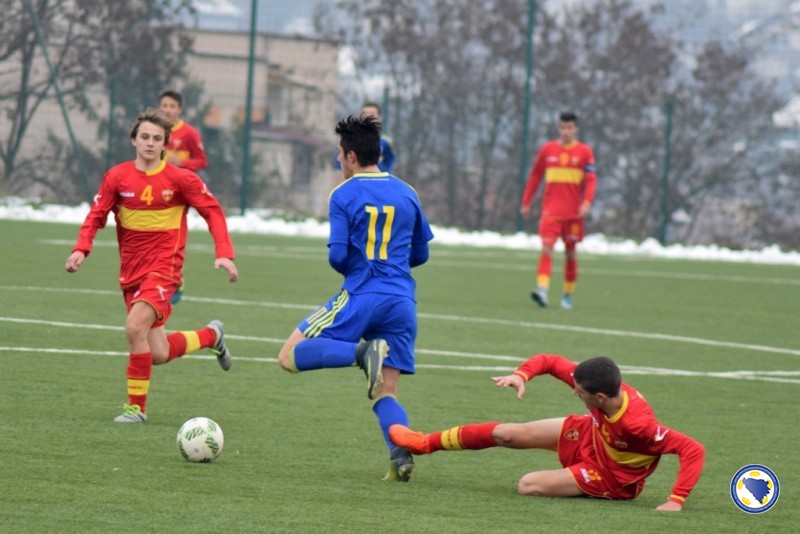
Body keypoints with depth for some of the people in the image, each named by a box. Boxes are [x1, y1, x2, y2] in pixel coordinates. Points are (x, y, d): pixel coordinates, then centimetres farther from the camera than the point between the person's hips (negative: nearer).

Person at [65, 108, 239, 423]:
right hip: (131, 271, 4)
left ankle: (136, 407, -13)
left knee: (135, 327, -26)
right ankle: (211, 336, 36)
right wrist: (81, 249, -15)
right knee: (159, 354, 5)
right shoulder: (118, 177, 0)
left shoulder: (180, 179, -6)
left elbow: (212, 212, -2)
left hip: (163, 267, -4)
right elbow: (96, 216, 2)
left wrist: (224, 254, -13)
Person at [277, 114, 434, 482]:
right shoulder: (407, 194, 11)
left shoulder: (343, 196, -3)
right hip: (402, 302, 5)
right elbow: (420, 254, 19)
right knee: (385, 394, 9)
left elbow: (338, 257, -9)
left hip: (361, 299, -5)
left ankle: (363, 352, -22)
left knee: (290, 357, 2)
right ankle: (401, 456, -19)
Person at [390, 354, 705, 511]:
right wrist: (522, 374, -31)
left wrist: (676, 501, -49)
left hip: (609, 478, -6)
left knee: (528, 486, -20)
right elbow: (550, 362, -12)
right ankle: (425, 443, 26)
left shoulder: (638, 424, -44)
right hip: (588, 435, 6)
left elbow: (692, 449, -43)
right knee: (505, 433, 6)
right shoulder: (601, 383, -26)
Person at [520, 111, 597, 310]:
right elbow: (535, 176, 13)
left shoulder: (584, 152, 1)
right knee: (547, 247, -15)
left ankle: (568, 294, 20)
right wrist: (526, 202, 11)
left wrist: (586, 202, -20)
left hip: (573, 212, 0)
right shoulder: (547, 149, 6)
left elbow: (591, 180, -4)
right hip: (551, 210, 0)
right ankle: (542, 290, -27)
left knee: (571, 251, 8)